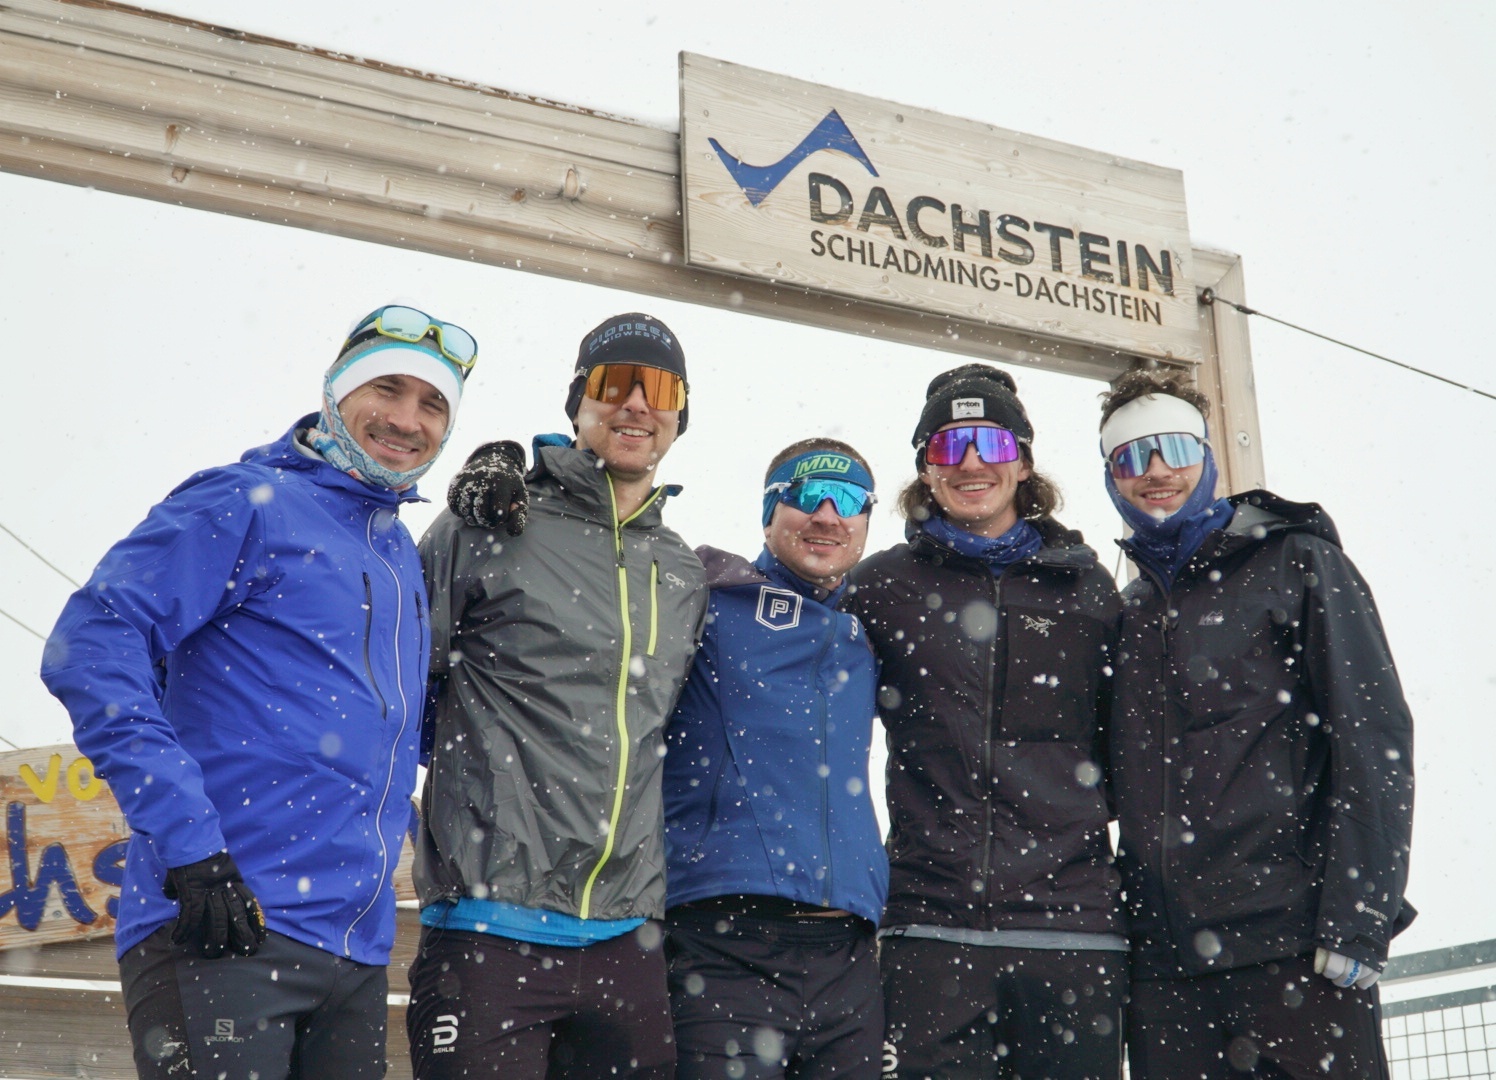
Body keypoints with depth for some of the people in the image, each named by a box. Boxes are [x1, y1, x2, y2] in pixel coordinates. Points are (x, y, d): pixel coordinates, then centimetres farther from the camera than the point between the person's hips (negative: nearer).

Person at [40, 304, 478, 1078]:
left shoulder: (401, 554, 19)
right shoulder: (248, 502, -4)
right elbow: (91, 645, -15)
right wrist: (188, 844, -22)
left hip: (357, 951, 8)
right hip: (223, 929, -7)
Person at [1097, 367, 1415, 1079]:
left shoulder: (1295, 562, 4)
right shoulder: (1126, 613, 18)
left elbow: (1372, 737, -5)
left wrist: (1354, 926, -14)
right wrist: (1119, 925, 9)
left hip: (1290, 946, -4)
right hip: (1165, 959, 5)